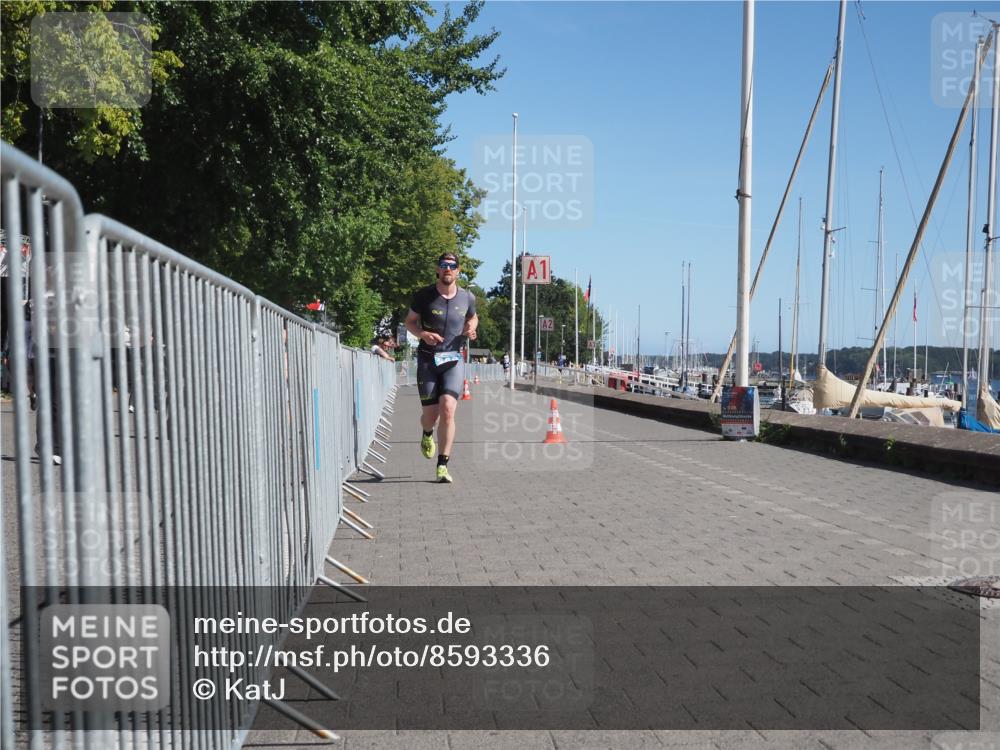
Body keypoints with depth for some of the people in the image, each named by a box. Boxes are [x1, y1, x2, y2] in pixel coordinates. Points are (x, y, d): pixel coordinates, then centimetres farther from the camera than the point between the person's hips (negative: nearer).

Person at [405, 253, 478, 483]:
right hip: (427, 359, 0)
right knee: (430, 414, 1)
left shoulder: (467, 297, 4)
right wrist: (423, 334, -13)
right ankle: (427, 434, 41)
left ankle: (443, 465, -8)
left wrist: (471, 328, -1)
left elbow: (473, 317, 23)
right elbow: (410, 321, 7)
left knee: (448, 409, -17)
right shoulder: (423, 295, -3)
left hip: (454, 360, 0)